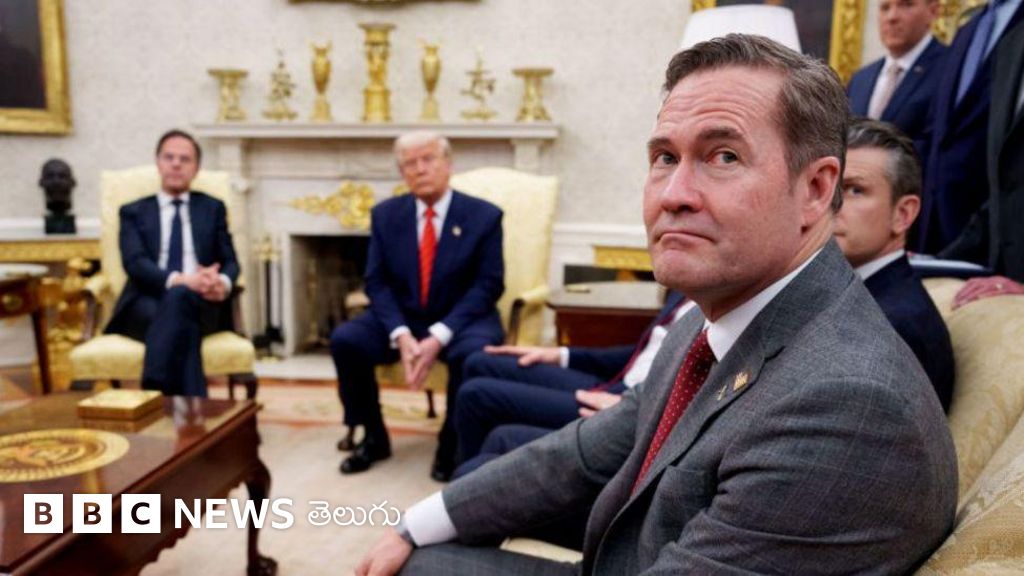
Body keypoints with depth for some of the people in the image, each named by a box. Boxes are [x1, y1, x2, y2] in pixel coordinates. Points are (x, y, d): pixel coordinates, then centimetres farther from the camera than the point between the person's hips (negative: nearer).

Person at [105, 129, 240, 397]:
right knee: (179, 323, -38)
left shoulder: (213, 208, 22)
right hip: (147, 305, 0)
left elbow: (230, 261, 11)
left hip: (201, 304, 0)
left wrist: (223, 283, -17)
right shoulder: (133, 212, 18)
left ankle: (154, 392, -46)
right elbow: (135, 264, -1)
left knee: (179, 297, -38)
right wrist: (180, 280, -22)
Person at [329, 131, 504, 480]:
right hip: (401, 320, 3)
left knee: (473, 353, -36)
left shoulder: (484, 216, -6)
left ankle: (452, 446, -9)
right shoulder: (385, 214, 3)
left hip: (461, 321, -3)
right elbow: (376, 282, -1)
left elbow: (487, 286, -11)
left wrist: (440, 336, -23)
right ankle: (374, 438, 0)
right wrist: (401, 334, -20)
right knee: (344, 340, -22)